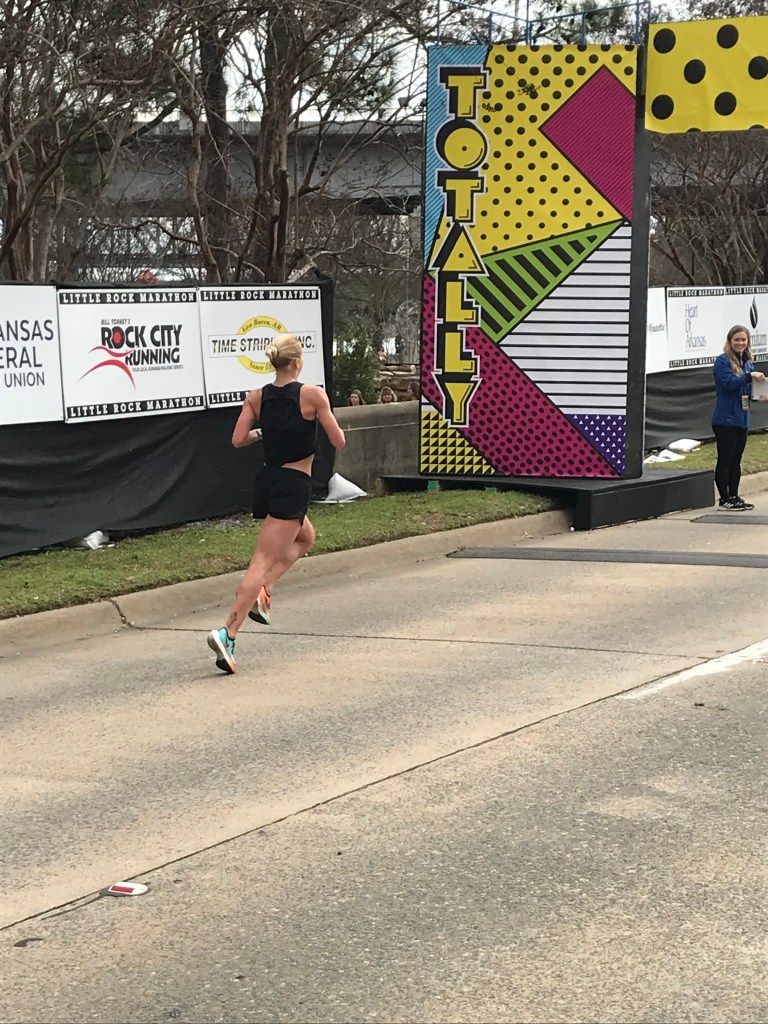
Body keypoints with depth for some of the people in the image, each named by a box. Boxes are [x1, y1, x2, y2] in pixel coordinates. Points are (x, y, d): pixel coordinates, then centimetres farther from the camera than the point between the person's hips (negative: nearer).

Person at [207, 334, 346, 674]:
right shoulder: (312, 394, -9)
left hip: (267, 481, 7)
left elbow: (237, 440, 0)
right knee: (263, 562, -10)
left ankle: (262, 592, 13)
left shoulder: (256, 397, 4)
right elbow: (338, 441, -6)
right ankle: (227, 632, -21)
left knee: (306, 537, 31)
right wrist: (326, 418, 15)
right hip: (294, 486, -7)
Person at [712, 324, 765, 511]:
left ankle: (734, 497, 17)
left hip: (742, 419, 7)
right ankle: (725, 498, 4)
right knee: (725, 460, -2)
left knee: (736, 460, 12)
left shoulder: (748, 363, 14)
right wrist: (750, 376, -29)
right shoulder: (722, 361, -8)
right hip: (725, 419, -7)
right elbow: (728, 383, -21)